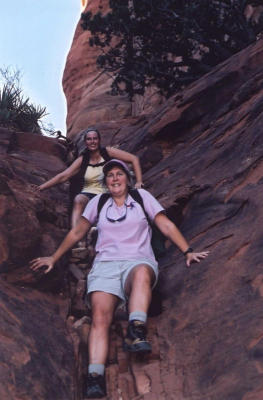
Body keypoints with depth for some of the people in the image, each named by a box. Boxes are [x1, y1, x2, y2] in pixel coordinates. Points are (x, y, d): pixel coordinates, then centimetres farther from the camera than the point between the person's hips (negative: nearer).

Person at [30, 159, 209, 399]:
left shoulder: (142, 197, 14)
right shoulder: (98, 202, 19)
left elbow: (166, 226, 10)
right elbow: (77, 232, 29)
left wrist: (188, 251, -2)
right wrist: (54, 259, 32)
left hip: (138, 261, -1)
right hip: (105, 265, 1)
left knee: (141, 273, -41)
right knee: (100, 316, -26)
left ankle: (136, 334, -53)